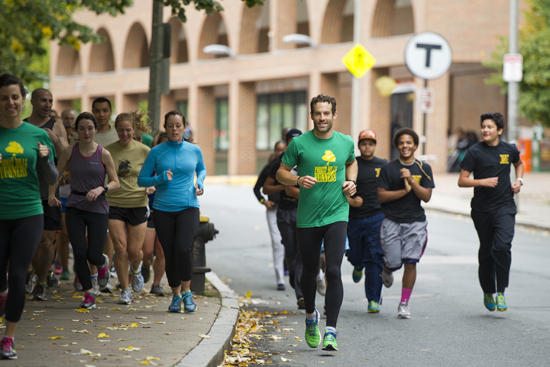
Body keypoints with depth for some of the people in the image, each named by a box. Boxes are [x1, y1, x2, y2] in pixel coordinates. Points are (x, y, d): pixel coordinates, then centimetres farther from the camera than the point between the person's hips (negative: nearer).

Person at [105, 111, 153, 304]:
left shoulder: (144, 151, 0)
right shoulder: (108, 150, 1)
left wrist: (151, 186, -12)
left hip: (137, 204, 0)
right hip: (114, 204, 0)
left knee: (134, 251, -1)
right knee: (120, 248, -7)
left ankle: (136, 269, 37)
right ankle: (125, 290, 9)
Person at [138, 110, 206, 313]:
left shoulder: (194, 150, 5)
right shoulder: (156, 152, 1)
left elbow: (202, 169, 25)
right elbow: (141, 180, 5)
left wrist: (200, 183, 5)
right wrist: (159, 179, -13)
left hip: (188, 207, -1)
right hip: (163, 209, 1)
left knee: (183, 249, -20)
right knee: (170, 254, 2)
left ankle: (187, 292, 0)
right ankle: (176, 296, 20)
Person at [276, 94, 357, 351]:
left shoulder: (346, 143, 4)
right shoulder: (299, 143, -4)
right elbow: (281, 173, 3)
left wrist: (351, 181, 6)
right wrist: (298, 180, -17)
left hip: (337, 216, 0)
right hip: (307, 218, 0)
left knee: (333, 271, -13)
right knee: (310, 272, 11)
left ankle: (330, 332, -13)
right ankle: (311, 316, 40)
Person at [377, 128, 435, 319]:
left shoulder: (424, 169, 6)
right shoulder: (388, 168, 2)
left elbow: (426, 196, -2)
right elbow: (381, 196, -3)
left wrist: (411, 180, -14)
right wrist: (404, 191, -13)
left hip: (416, 221, 1)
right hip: (392, 222, -1)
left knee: (410, 262, -7)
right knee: (394, 262, -5)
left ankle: (404, 303, 4)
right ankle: (386, 271, 34)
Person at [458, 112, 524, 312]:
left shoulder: (509, 150, 3)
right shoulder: (475, 152, -4)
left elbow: (519, 164, 27)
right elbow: (462, 181, -6)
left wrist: (519, 180, 8)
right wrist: (483, 181, -19)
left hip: (505, 207, 0)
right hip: (482, 209, 0)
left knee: (502, 246, -19)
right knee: (486, 251, 9)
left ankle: (501, 292, -10)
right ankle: (488, 292, 27)